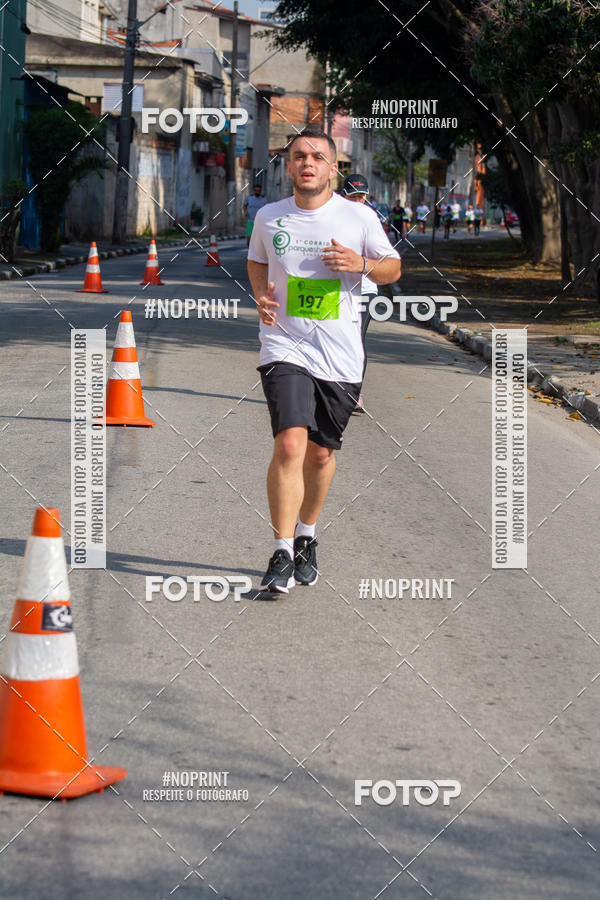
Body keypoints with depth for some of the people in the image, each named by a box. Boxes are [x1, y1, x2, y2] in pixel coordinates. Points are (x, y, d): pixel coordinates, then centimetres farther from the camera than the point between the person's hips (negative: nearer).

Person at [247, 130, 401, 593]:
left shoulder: (360, 217, -1)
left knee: (321, 452, 9)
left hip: (341, 354, 1)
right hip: (285, 346, -1)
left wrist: (362, 264, -13)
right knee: (289, 444, -18)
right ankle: (283, 554, -13)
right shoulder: (269, 217, 4)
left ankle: (306, 537, 34)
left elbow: (393, 267, 9)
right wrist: (261, 295, 2)